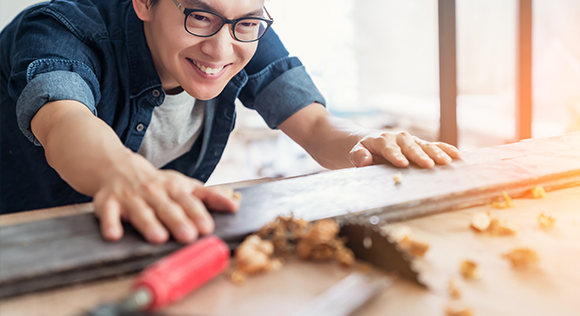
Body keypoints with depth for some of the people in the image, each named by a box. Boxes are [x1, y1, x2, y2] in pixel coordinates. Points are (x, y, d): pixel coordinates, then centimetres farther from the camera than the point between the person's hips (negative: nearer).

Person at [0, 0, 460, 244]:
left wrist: (365, 144, -36)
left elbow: (316, 126, -14)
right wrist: (124, 174, -64)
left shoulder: (245, 40, -11)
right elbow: (65, 126, -42)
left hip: (158, 243, 3)